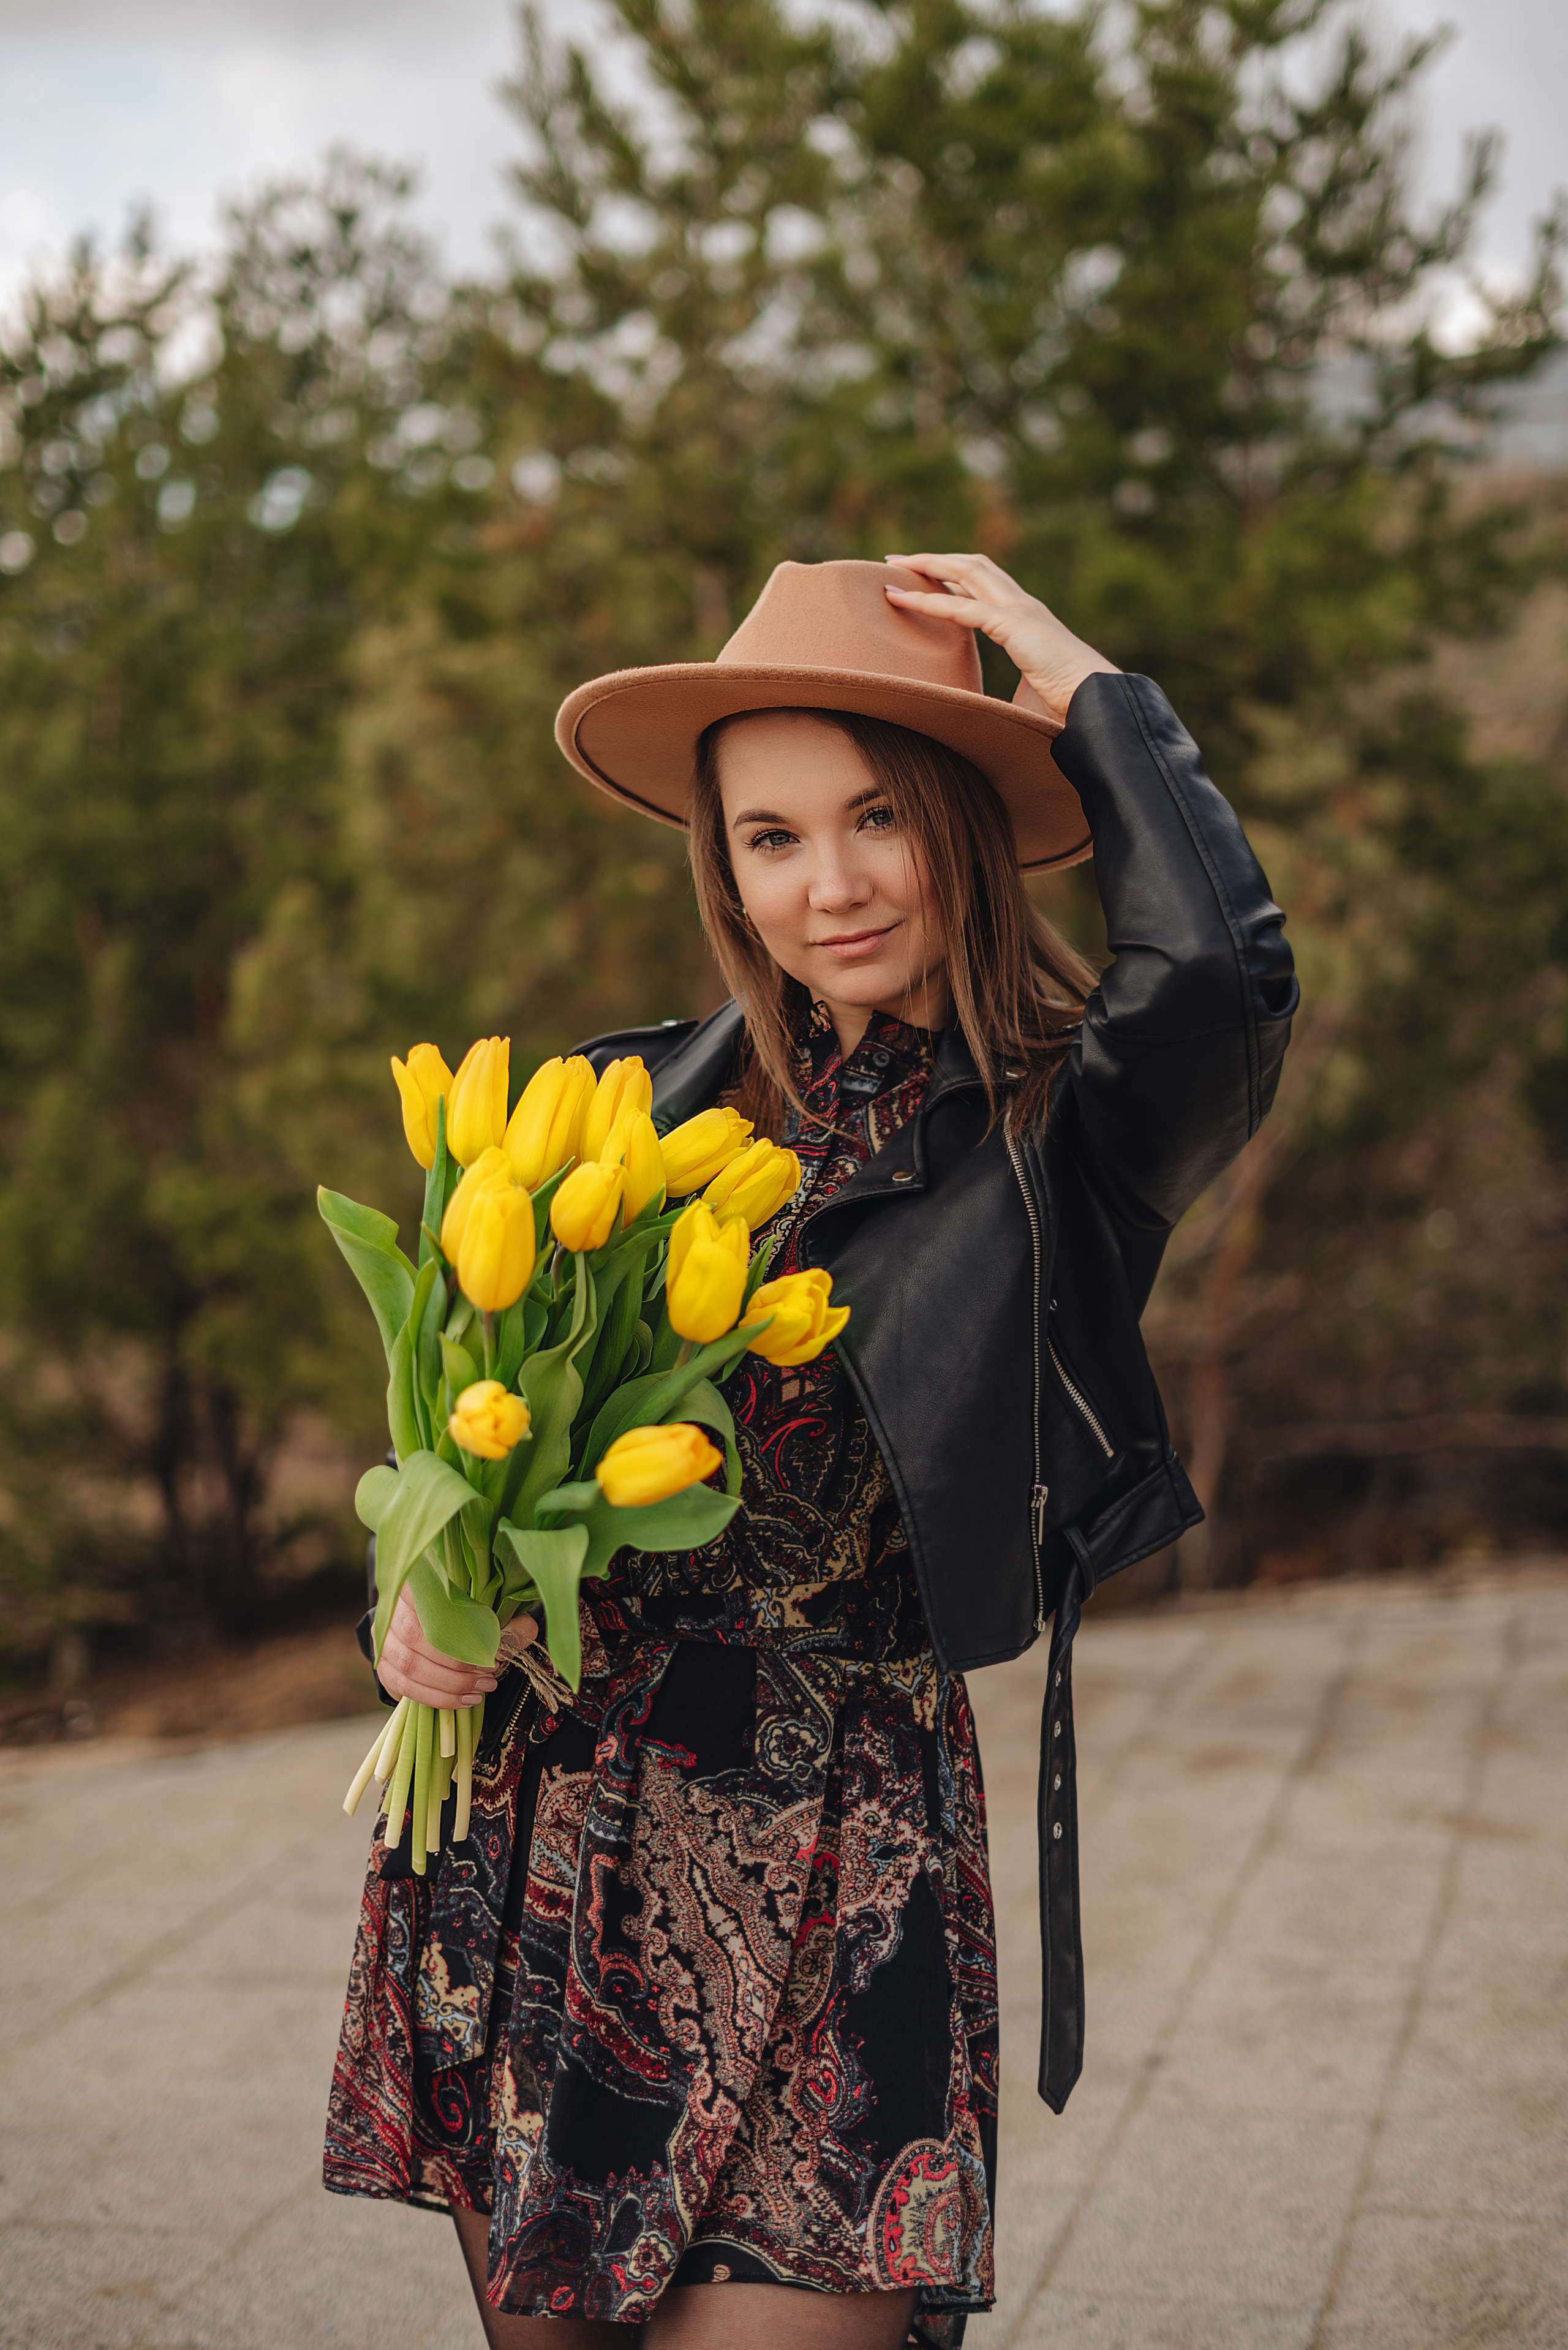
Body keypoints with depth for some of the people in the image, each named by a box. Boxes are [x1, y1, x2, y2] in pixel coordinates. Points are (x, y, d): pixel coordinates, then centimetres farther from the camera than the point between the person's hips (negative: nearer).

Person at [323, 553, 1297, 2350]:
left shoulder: (1065, 1128, -5)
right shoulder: (659, 1100, 7)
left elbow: (1223, 967, -28)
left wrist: (1086, 691, -12)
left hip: (832, 1860, -4)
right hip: (537, 1824, 4)